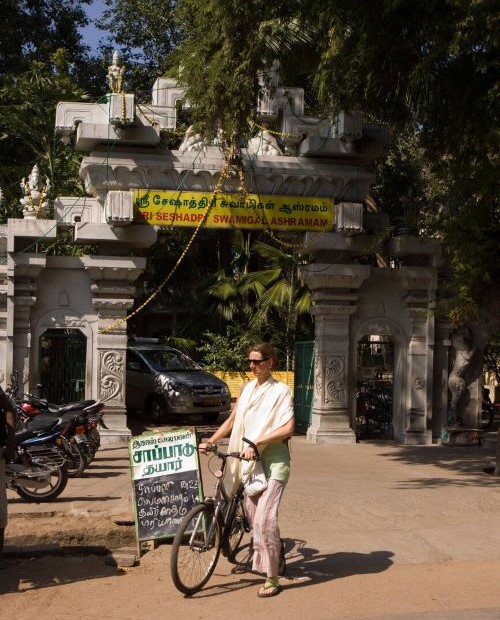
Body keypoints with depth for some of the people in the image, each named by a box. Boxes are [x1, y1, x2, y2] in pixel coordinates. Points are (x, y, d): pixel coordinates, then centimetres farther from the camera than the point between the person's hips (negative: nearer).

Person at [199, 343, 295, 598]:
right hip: (251, 460, 6)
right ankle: (276, 549, 38)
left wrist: (257, 443, -23)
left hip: (273, 461, -6)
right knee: (252, 513, 11)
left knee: (264, 517, -15)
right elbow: (232, 420, 19)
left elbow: (288, 428, -17)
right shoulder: (247, 389, 11)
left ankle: (272, 579, -7)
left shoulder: (280, 391, -7)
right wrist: (210, 441, 10)